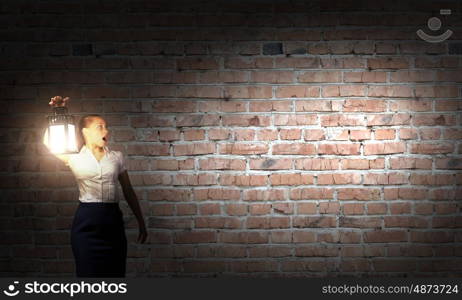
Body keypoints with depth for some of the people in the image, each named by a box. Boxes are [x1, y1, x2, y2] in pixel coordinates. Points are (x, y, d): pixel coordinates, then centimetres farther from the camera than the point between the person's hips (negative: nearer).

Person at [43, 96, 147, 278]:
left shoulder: (116, 157, 9)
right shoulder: (75, 157, 1)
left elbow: (128, 191, 12)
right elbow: (48, 142, -14)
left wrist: (141, 223, 12)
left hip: (113, 220, 3)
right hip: (86, 221, -3)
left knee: (115, 274, 5)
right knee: (88, 274, 2)